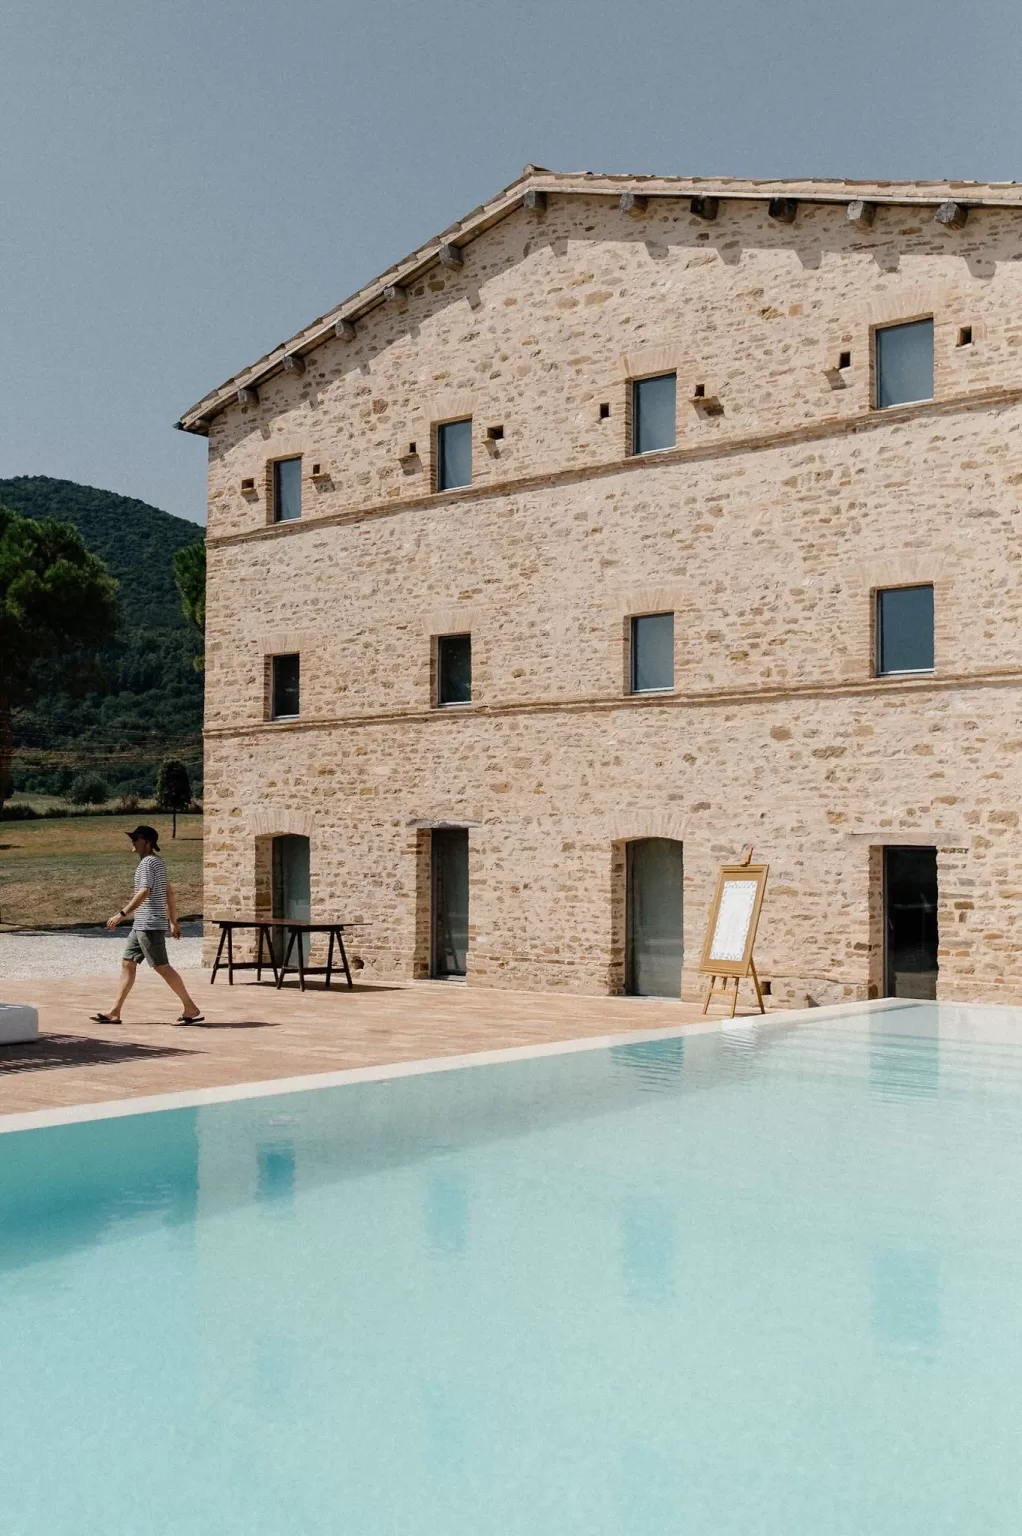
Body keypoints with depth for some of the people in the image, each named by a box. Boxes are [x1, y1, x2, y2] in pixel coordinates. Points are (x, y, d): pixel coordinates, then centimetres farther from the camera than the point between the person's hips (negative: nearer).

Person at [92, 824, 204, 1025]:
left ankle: (191, 1009, -3)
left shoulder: (148, 862, -13)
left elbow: (144, 892, -24)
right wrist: (173, 921, 23)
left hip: (150, 925, -10)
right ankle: (115, 1013, 9)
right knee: (128, 964, 9)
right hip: (141, 925, 10)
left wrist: (122, 914, -27)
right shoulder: (158, 862, 17)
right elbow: (169, 892, 21)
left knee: (162, 967, -7)